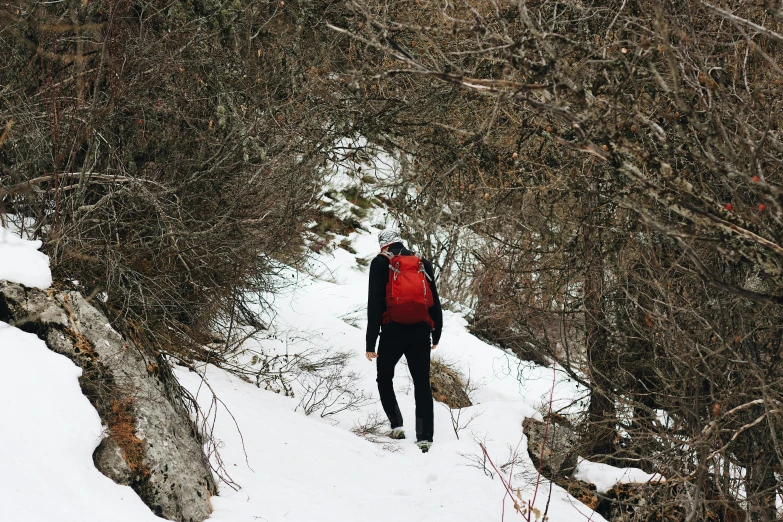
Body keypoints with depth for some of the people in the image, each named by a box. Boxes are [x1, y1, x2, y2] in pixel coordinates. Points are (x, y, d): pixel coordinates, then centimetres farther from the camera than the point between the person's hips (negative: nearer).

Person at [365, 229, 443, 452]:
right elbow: (434, 301, 13)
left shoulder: (380, 263, -1)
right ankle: (425, 437, -3)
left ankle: (396, 425, 7)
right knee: (422, 384, 5)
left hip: (392, 332, -2)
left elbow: (374, 304, -6)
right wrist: (436, 333, 22)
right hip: (420, 333, 2)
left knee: (384, 379, 18)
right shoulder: (423, 264, 10)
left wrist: (371, 342, -6)